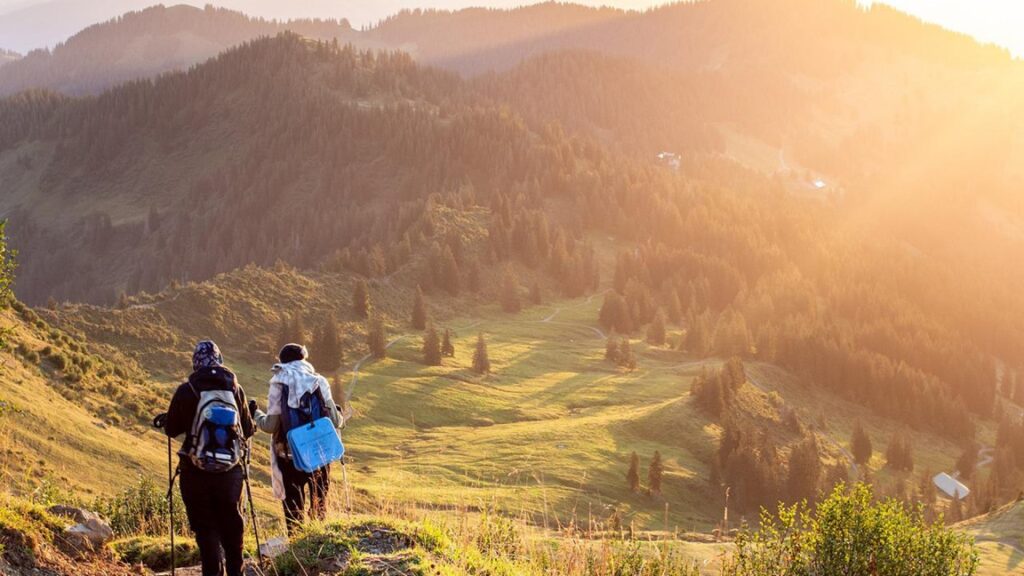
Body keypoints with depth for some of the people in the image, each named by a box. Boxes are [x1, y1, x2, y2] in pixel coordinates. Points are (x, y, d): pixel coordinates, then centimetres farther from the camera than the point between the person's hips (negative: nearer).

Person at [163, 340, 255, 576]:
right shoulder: (235, 388, -2)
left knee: (205, 527, 5)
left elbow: (171, 430, 0)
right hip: (230, 469, 2)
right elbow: (247, 430, 6)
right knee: (232, 523, 17)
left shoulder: (186, 391, -8)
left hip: (196, 471, -2)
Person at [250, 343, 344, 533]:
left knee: (293, 505, 9)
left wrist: (255, 413, 11)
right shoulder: (319, 382, -3)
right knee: (319, 503, 18)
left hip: (290, 455, -1)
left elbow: (270, 425, -8)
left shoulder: (278, 384, -6)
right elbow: (335, 421, -4)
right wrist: (340, 418, 19)